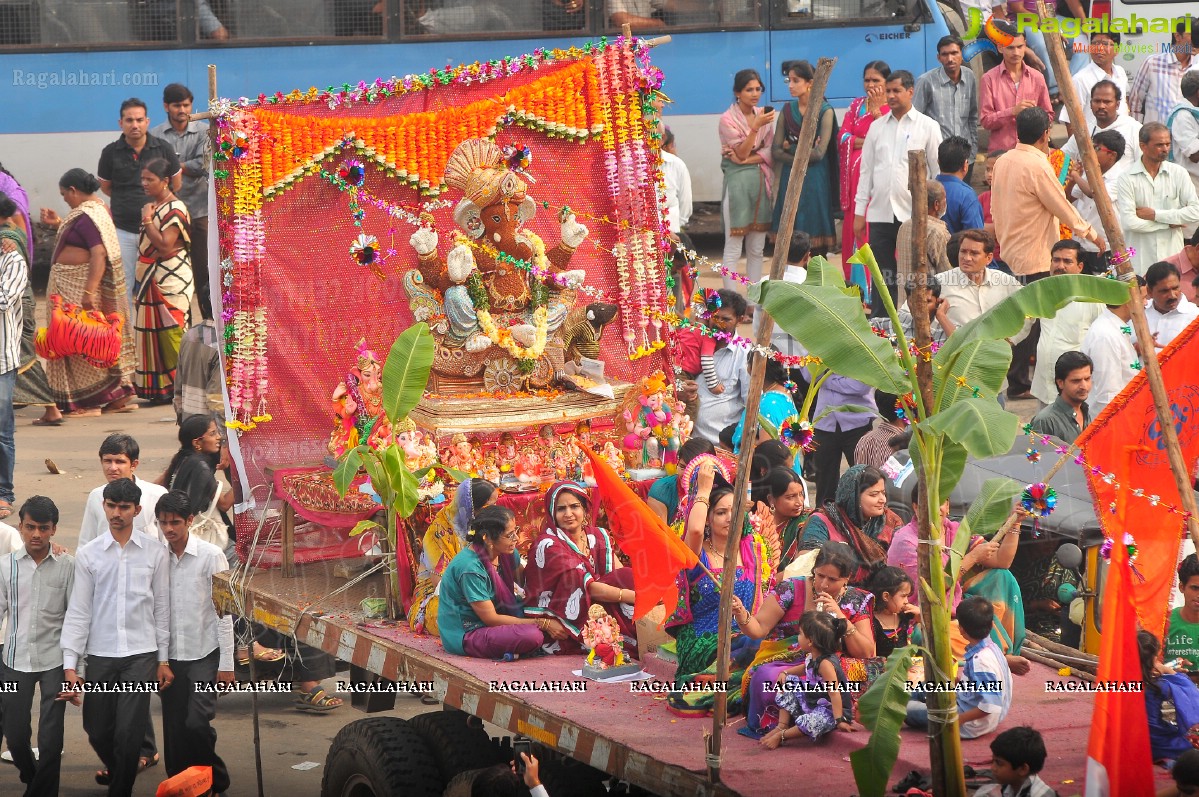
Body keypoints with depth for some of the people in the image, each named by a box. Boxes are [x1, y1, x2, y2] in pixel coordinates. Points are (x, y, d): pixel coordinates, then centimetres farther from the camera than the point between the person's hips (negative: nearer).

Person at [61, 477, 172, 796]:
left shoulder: (154, 552, 1)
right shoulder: (88, 554, 1)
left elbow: (162, 608, 5)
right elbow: (78, 611, 1)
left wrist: (164, 660, 3)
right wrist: (69, 664, -4)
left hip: (141, 654, -1)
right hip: (101, 654, 1)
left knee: (129, 733, -8)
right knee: (97, 731, 9)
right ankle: (116, 770, 39)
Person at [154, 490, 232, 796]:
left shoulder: (211, 556, -6)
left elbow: (224, 613, -5)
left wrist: (226, 664, -7)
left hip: (204, 655, -3)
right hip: (170, 656, 3)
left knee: (196, 723, -13)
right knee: (174, 730, 3)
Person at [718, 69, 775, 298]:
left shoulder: (763, 116, 9)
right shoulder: (728, 119, -5)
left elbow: (769, 152, 5)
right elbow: (741, 152, -11)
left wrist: (747, 159, -11)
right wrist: (755, 127, -24)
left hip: (760, 182, 5)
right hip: (737, 182, -5)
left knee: (757, 248, 7)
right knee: (733, 248, -6)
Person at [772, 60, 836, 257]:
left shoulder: (825, 111, -3)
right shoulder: (788, 110, 10)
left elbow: (818, 153, -11)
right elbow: (775, 151, 4)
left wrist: (790, 148, -1)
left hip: (815, 181, -4)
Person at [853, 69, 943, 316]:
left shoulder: (927, 126, 2)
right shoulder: (877, 128, 12)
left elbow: (938, 171, 3)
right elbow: (866, 171, 13)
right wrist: (859, 211, 9)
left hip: (914, 213, -3)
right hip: (880, 212, 3)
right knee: (882, 277, 5)